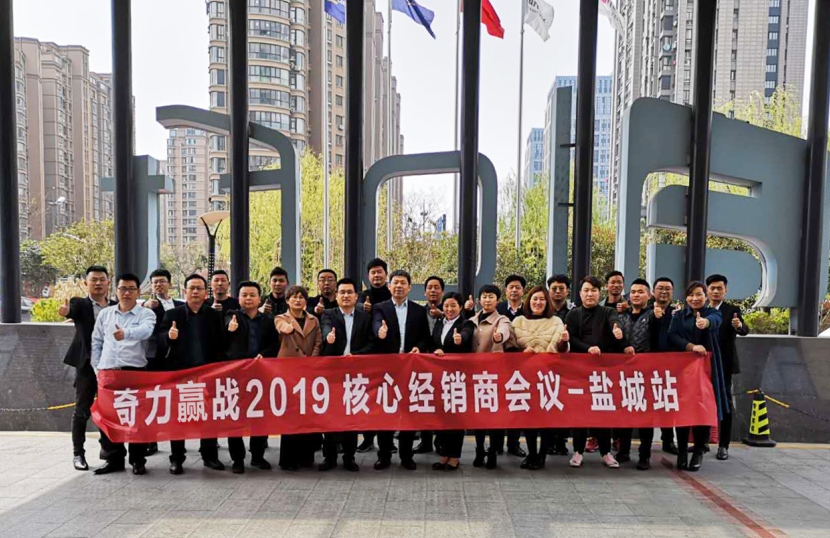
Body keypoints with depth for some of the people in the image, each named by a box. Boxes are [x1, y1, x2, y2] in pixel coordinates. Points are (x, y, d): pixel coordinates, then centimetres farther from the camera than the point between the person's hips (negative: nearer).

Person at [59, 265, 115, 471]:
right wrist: (65, 310, -46)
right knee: (82, 410, 3)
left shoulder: (116, 306, 10)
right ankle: (78, 453, 13)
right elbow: (72, 310, -23)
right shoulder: (80, 304, -1)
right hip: (87, 365, -3)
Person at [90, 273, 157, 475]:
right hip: (107, 371, 4)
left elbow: (145, 331, -22)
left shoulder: (146, 314, -1)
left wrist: (126, 333, -41)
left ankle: (138, 460, 13)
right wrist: (96, 368, 7)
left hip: (135, 371, -4)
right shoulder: (105, 314, 12)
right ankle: (114, 458, 22)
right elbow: (96, 342, 15)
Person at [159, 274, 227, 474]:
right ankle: (177, 458, 18)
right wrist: (168, 336, -25)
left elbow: (221, 345, -1)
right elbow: (160, 344, -6)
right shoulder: (172, 314, 2)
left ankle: (210, 455, 19)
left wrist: (219, 369, -16)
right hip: (179, 372, 0)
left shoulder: (215, 315, 3)